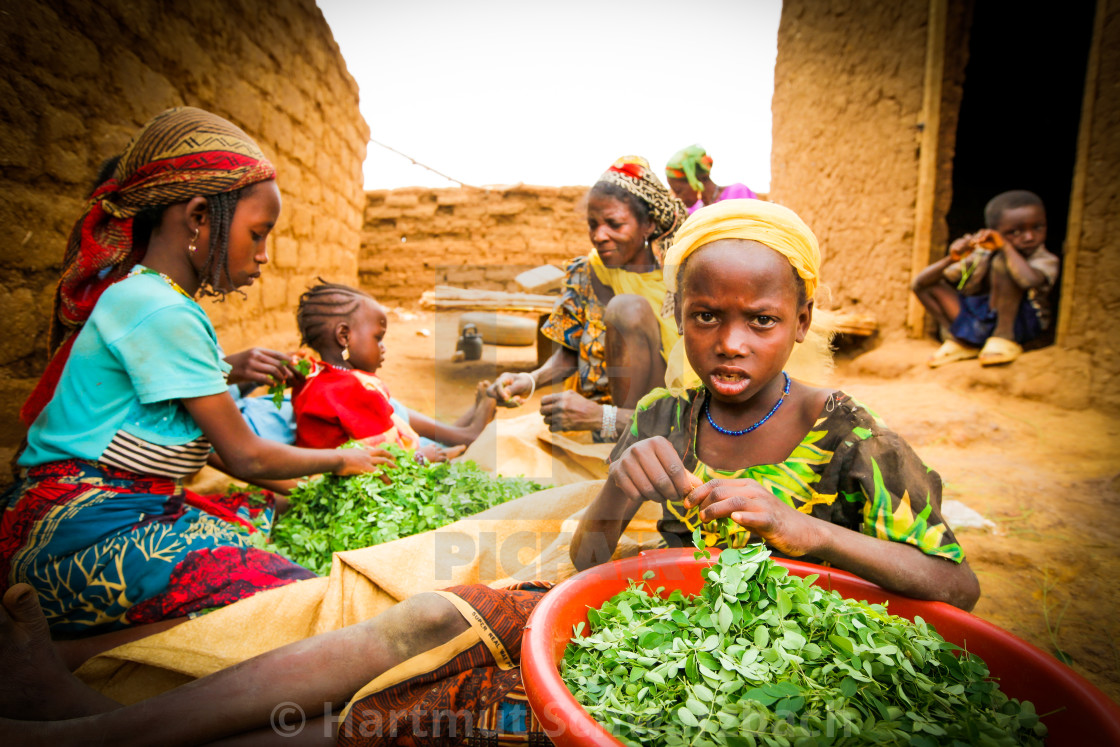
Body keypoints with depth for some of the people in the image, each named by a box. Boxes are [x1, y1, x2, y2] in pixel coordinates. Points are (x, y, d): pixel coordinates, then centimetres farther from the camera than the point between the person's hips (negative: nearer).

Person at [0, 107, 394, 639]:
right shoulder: (160, 312, -17)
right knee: (293, 600, -24)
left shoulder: (133, 295, 13)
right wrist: (341, 460, 2)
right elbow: (245, 457, -12)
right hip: (81, 529, -11)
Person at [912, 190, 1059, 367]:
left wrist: (1006, 247, -22)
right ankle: (959, 341, -5)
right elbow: (919, 283, -6)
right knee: (927, 285, -7)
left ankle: (1003, 339, -19)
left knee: (1002, 262, -23)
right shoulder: (981, 256, 0)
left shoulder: (1045, 260, -7)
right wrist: (951, 259, -23)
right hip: (979, 323, 4)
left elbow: (1029, 281, -37)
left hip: (1018, 323, -4)